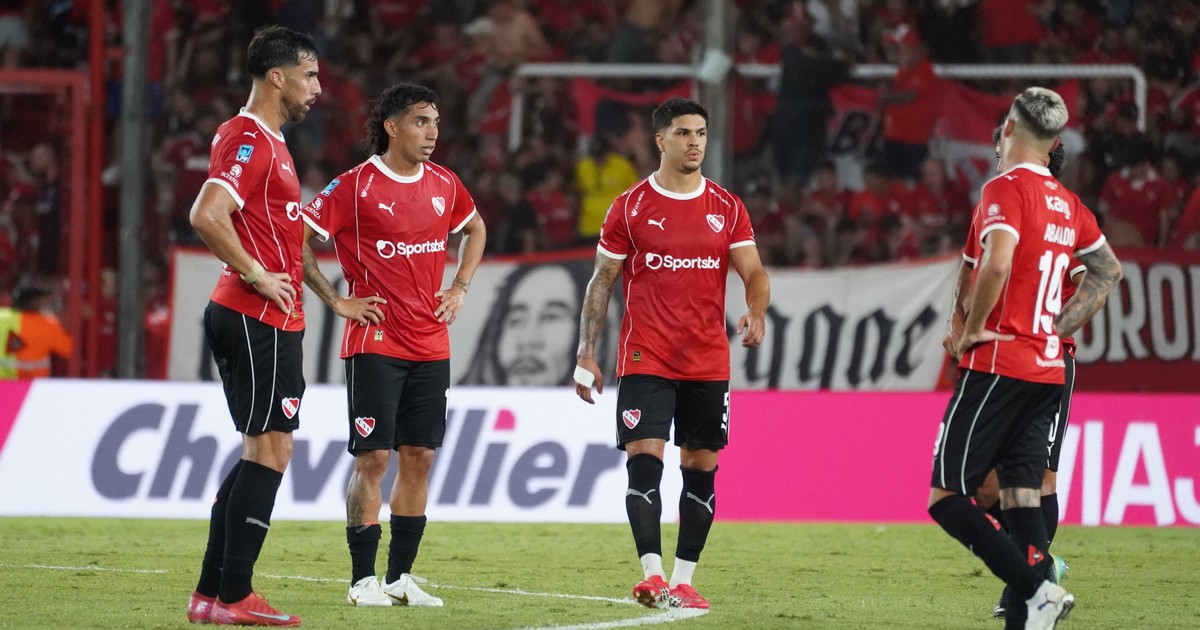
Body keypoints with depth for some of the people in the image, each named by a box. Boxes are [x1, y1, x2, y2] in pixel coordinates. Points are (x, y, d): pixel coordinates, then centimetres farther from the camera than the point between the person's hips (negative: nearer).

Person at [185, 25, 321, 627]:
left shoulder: (266, 141, 19)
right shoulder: (250, 141, -14)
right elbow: (206, 216, -27)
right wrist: (257, 275, -20)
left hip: (261, 322, 11)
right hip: (260, 320, -11)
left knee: (262, 452, 12)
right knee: (270, 450, -9)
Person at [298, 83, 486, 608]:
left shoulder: (444, 184, 8)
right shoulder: (355, 186, -9)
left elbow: (475, 229, 28)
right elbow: (297, 240, -10)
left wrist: (459, 288, 14)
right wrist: (336, 301, -9)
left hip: (430, 345, 6)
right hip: (375, 343, -5)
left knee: (419, 457, 6)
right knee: (374, 457, -6)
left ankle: (401, 576, 13)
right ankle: (363, 580, -1)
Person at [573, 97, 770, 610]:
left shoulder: (727, 209, 7)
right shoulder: (631, 207, 1)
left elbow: (754, 273, 2)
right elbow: (600, 283, 4)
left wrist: (756, 311, -21)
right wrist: (586, 355, -1)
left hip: (708, 365, 3)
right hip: (645, 362, -3)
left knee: (701, 470, 4)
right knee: (644, 462, -14)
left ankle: (682, 581, 11)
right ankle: (651, 573, -18)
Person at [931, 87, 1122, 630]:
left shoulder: (1005, 189, -11)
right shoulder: (1067, 204, 13)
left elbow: (997, 264, -27)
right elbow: (1109, 270, 27)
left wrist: (973, 329, -13)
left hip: (997, 362, -8)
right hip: (1047, 370, 8)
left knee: (947, 496, -6)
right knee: (1021, 496, 5)